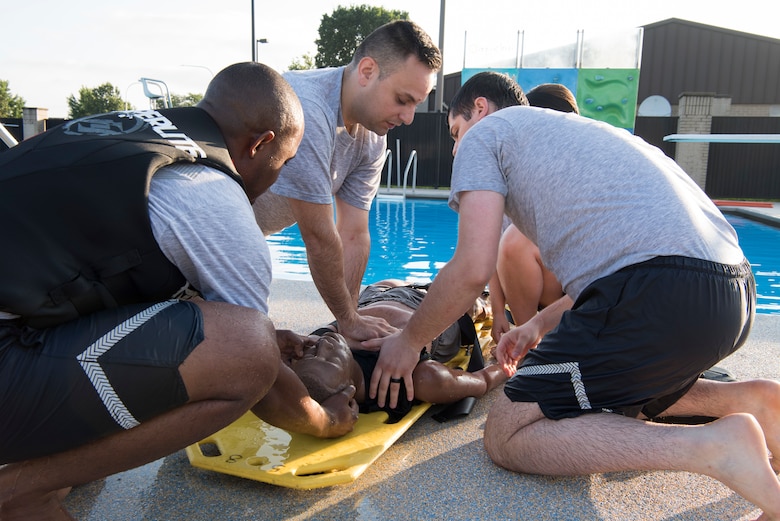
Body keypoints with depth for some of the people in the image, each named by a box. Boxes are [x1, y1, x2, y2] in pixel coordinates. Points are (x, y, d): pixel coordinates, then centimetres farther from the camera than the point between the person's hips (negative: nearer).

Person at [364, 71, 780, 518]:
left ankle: (712, 447, -10)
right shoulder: (577, 130, 33)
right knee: (603, 398, 32)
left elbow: (473, 269, -4)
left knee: (507, 435, 1)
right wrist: (540, 325, 39)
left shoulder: (486, 132, 8)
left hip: (661, 292, -10)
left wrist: (409, 341, 12)